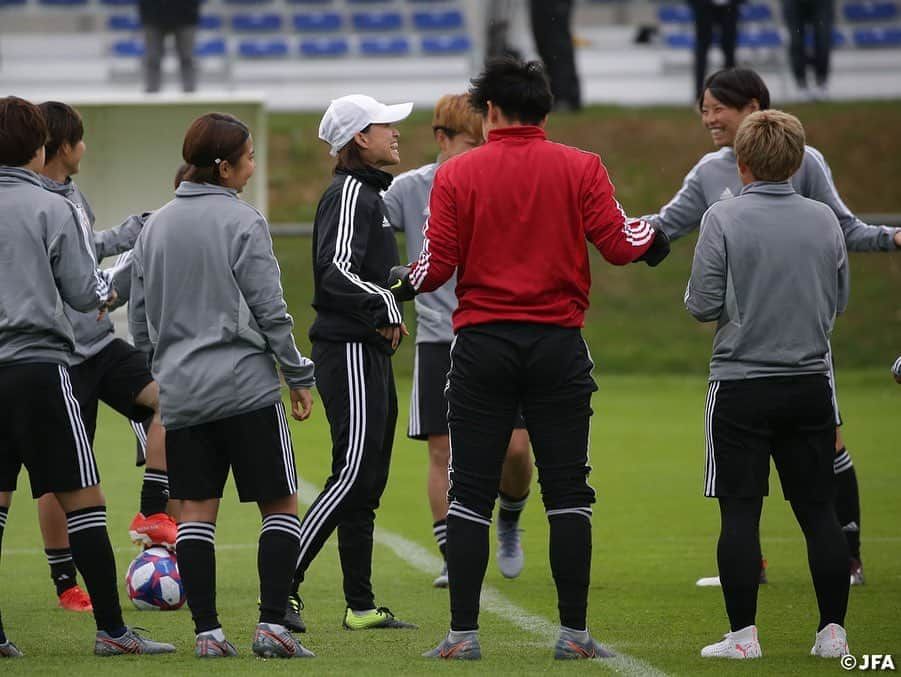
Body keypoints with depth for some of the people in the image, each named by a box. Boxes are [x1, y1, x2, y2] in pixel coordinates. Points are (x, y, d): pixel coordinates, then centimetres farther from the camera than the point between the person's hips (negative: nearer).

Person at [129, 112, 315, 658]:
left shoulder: (156, 226, 9)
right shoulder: (243, 222, -9)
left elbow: (140, 316, 14)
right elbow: (270, 310, -9)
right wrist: (300, 375, 0)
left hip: (180, 392, 5)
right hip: (245, 384, -5)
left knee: (196, 510, 6)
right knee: (281, 504, 2)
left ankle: (206, 630, 1)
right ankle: (272, 623, -6)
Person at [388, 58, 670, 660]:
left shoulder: (456, 174, 0)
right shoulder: (581, 168, 0)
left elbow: (438, 263, -4)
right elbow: (618, 244, -5)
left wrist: (402, 286, 17)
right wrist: (653, 236, 17)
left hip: (482, 344, 0)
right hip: (558, 345, 0)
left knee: (471, 496, 4)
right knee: (567, 495, 5)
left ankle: (463, 633, 1)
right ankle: (574, 631, 3)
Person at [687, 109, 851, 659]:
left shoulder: (724, 219, -10)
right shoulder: (824, 221, 2)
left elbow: (702, 305, -10)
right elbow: (839, 300, 12)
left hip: (741, 390, -3)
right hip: (810, 383, 3)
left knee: (740, 511, 1)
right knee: (818, 510, 8)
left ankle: (743, 634, -1)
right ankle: (833, 631, 7)